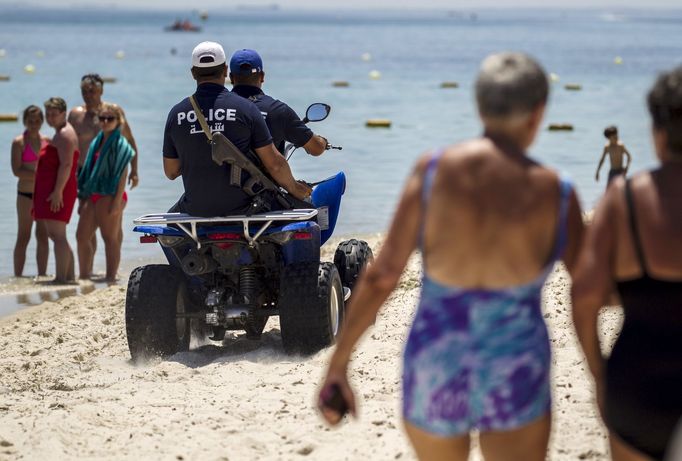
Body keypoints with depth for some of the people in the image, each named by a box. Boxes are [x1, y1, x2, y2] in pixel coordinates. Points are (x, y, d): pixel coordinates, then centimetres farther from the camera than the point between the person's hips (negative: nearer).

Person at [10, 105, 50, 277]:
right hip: (26, 193, -4)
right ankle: (18, 275, 1)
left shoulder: (47, 141, 9)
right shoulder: (18, 142, -5)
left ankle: (42, 274, 10)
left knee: (43, 236, 5)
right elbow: (17, 170, -13)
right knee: (23, 237, -2)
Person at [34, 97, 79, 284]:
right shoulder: (61, 134, 23)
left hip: (57, 192, -11)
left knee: (57, 235, -14)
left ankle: (61, 277, -17)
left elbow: (66, 165, -21)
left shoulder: (65, 135, -11)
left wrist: (57, 191, -26)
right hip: (51, 190, 11)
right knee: (55, 235, 16)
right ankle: (69, 276, 19)